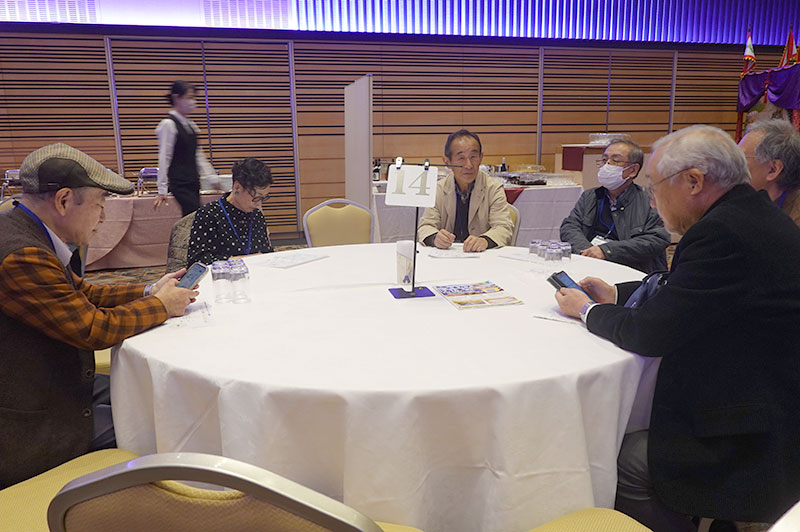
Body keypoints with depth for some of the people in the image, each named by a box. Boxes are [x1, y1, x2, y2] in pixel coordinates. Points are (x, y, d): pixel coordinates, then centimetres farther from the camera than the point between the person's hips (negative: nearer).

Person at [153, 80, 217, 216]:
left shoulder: (190, 125, 13)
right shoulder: (168, 125, -9)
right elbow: (164, 158, -10)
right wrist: (162, 191, -11)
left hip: (193, 182, 8)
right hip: (179, 183, -8)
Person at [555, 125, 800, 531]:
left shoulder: (723, 232, -25)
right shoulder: (752, 214, 6)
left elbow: (648, 334, -22)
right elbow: (682, 291, 19)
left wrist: (587, 310, -4)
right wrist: (616, 294, 12)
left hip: (758, 450, -9)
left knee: (620, 462, -8)